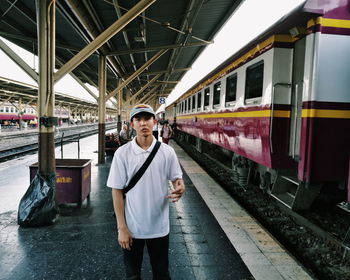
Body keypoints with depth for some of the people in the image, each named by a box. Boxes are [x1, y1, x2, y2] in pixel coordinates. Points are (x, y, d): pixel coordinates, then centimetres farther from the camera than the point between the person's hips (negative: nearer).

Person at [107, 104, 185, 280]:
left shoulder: (167, 152, -7)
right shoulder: (122, 153, -10)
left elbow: (177, 179, 3)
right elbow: (117, 191, -6)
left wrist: (180, 189, -21)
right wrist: (121, 228, -7)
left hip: (159, 227, 1)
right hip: (132, 227, 0)